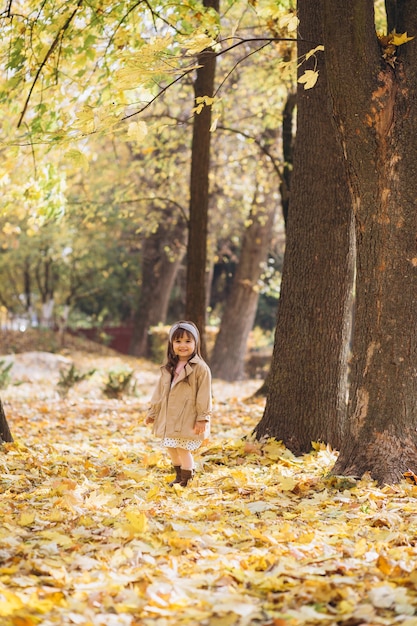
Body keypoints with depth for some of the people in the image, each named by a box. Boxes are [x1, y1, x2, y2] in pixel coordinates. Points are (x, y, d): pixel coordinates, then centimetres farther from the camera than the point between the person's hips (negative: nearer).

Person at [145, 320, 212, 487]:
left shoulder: (200, 368, -10)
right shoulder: (169, 368, 10)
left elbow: (204, 395, -12)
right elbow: (159, 392, 17)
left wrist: (203, 418, -15)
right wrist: (153, 412, 18)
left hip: (188, 419, -7)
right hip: (169, 417, 7)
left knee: (183, 449, -6)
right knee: (171, 448, 13)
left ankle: (186, 481, 8)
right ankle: (179, 476, 31)